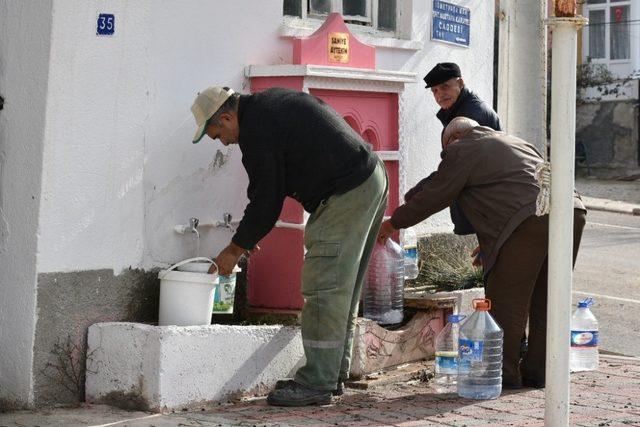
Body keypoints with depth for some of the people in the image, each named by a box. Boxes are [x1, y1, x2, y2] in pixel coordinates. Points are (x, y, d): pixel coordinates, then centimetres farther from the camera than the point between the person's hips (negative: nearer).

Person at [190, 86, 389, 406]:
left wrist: (235, 249, 0)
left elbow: (266, 200, -12)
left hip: (346, 195, -11)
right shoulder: (269, 103, 16)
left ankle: (317, 384, -6)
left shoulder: (257, 129, -15)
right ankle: (333, 375, 21)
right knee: (343, 289, 14)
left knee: (324, 289, -8)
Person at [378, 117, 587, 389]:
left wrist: (394, 223, 28)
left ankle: (504, 372, 8)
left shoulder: (461, 151, 10)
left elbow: (432, 197, 13)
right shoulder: (515, 142, 34)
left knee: (504, 298, 4)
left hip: (530, 222, -8)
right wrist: (489, 243, 43)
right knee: (545, 299, 17)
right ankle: (537, 370, 24)